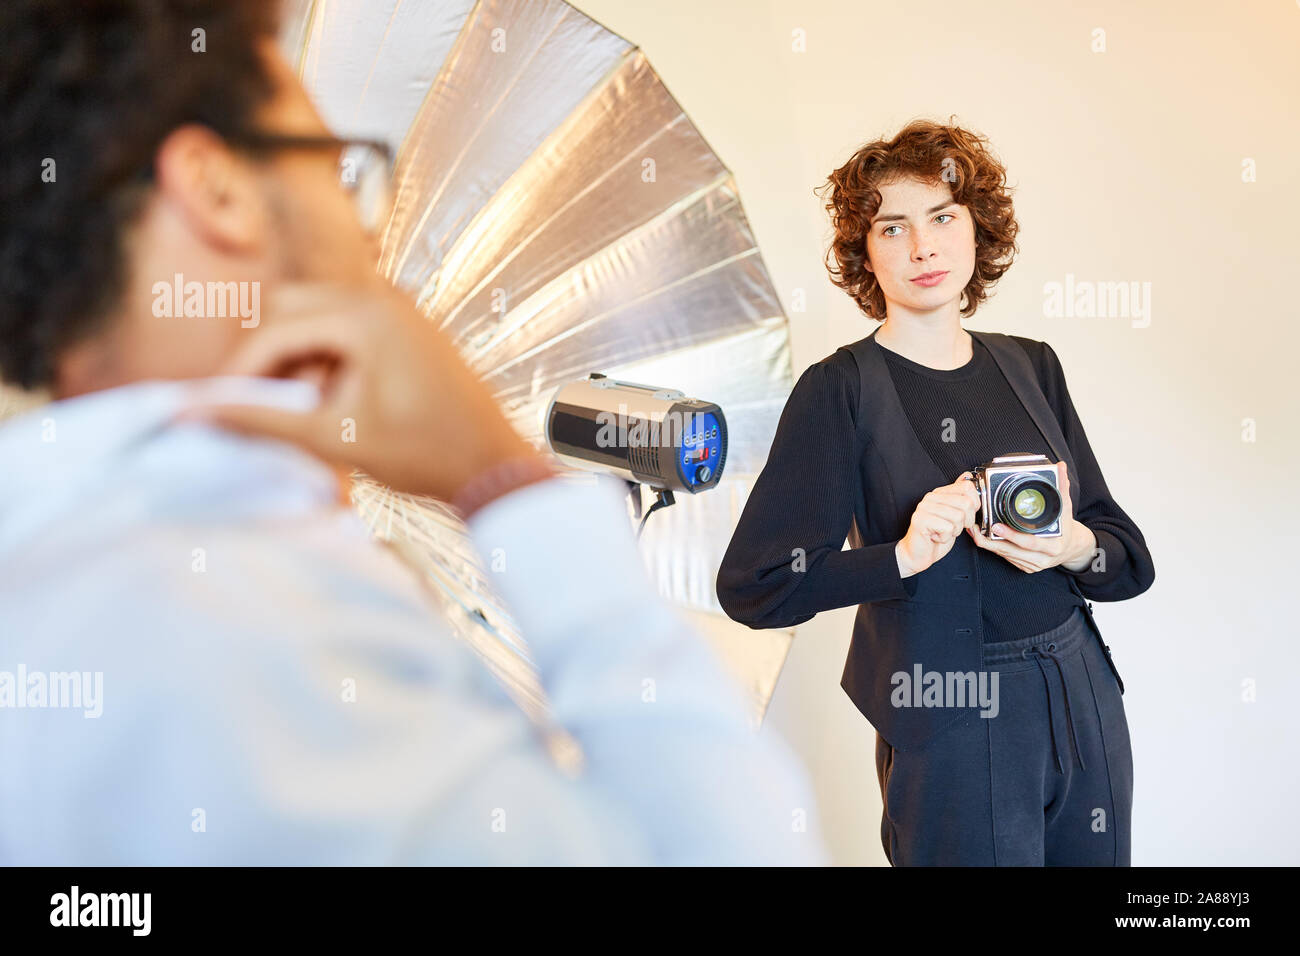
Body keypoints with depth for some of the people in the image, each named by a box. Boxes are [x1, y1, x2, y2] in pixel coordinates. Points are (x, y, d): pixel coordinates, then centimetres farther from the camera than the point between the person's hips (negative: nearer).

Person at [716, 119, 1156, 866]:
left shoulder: (1031, 366, 6)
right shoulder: (841, 390, -9)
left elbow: (1132, 561, 7)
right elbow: (753, 587, -14)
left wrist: (1074, 547, -15)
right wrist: (903, 555, -24)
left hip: (1084, 700, 5)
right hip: (952, 730, -5)